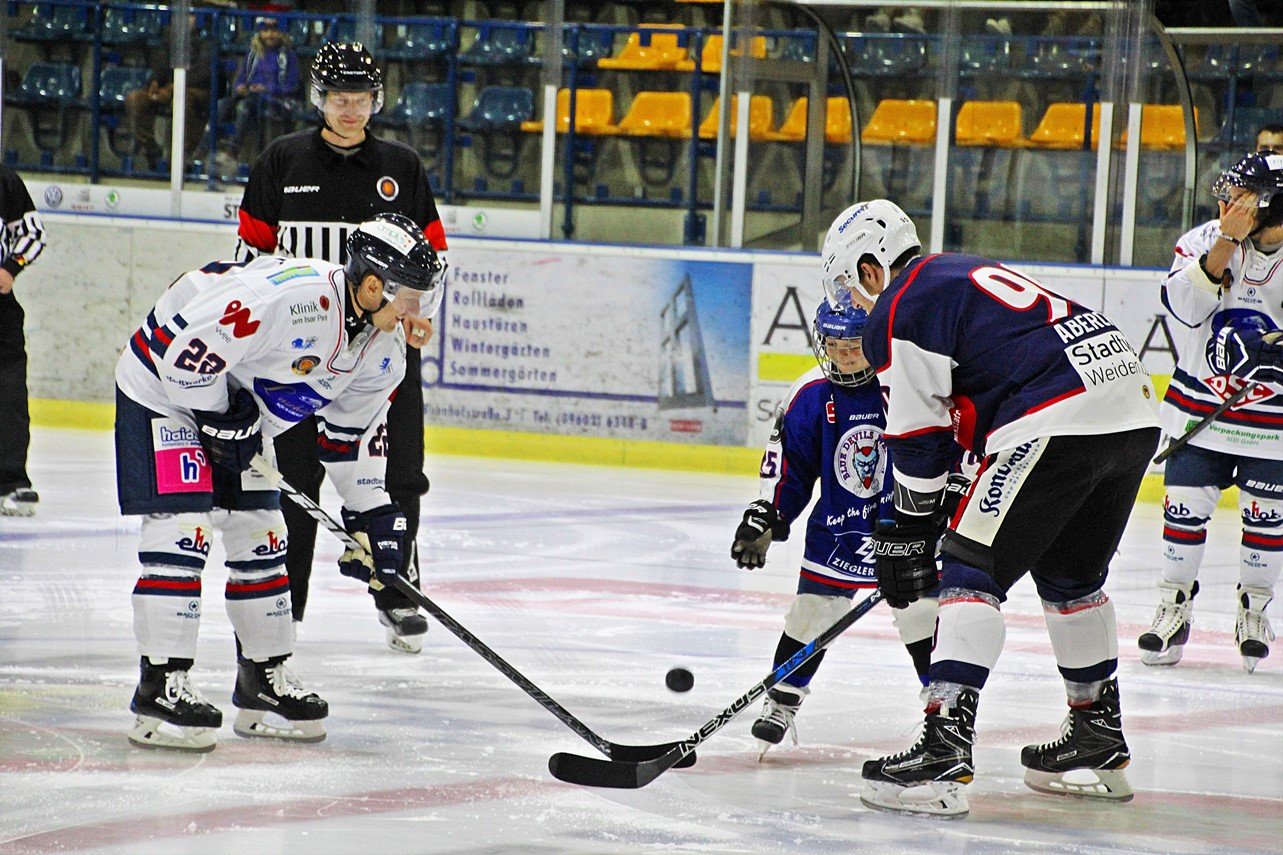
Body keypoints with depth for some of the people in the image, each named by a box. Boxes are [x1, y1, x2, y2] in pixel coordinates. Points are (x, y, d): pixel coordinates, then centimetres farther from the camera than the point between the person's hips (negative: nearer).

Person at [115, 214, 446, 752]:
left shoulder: (382, 348, -6)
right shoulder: (290, 298, -36)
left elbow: (353, 433, 9)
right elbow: (186, 348, -34)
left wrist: (372, 514, 4)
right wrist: (223, 422, -23)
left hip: (241, 411, 9)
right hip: (164, 386, -9)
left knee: (261, 537, 10)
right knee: (183, 527, -17)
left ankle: (264, 682, 21)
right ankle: (160, 687, -16)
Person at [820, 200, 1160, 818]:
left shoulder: (898, 310, 2)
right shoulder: (962, 274, 30)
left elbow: (917, 438, 1)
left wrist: (905, 540, 9)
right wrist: (964, 500, 35)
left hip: (1057, 426, -9)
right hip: (1135, 412, 9)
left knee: (973, 569, -6)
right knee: (1070, 574, 25)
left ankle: (944, 758, -16)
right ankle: (1101, 747, 34)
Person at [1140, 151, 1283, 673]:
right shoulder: (1203, 241, -8)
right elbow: (1186, 305, -25)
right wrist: (1227, 240, -31)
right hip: (1198, 404, 1)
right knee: (1186, 507, 0)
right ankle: (1174, 606, 15)